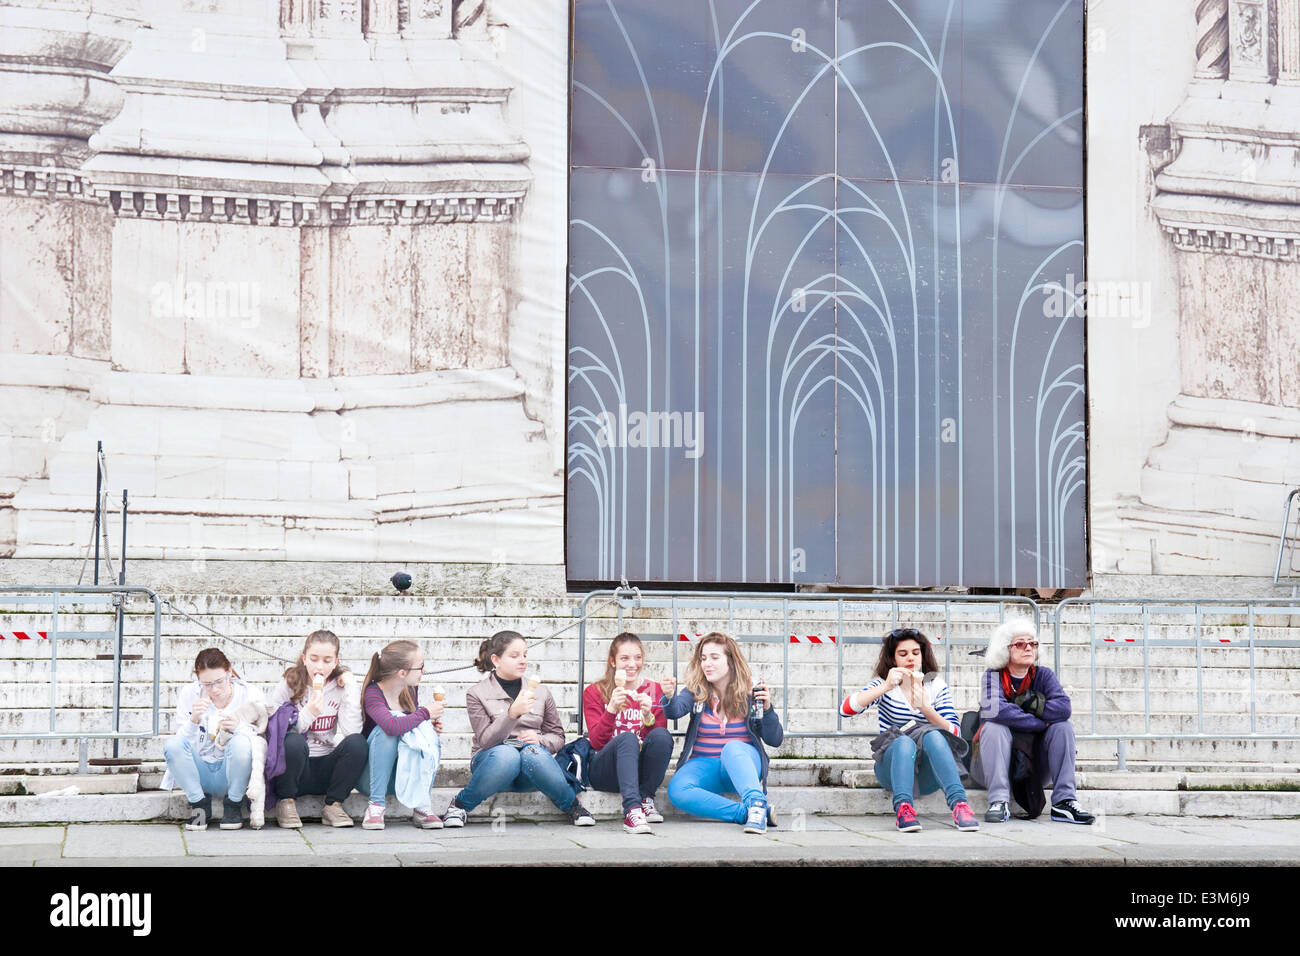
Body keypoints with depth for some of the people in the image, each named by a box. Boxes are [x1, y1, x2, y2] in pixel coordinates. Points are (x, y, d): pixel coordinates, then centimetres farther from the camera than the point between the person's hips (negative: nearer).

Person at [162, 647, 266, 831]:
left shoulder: (249, 696, -5)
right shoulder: (189, 694, -2)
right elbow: (183, 740, -5)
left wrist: (238, 726, -29)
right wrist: (193, 720, -26)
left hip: (229, 773, -1)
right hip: (200, 772, 2)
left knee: (241, 744, -34)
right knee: (172, 744, -27)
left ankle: (233, 805, -9)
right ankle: (199, 802, -7)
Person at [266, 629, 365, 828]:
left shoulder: (341, 686, 2)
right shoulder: (289, 685, -3)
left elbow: (352, 731, -14)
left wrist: (351, 689, -13)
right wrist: (308, 713, -25)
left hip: (327, 769, 2)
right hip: (296, 771, -2)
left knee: (357, 742, -25)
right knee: (294, 742, -33)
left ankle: (333, 804, -7)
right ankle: (285, 801, -7)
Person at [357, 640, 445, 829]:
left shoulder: (410, 690, 0)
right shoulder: (373, 694, -22)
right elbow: (392, 726, -41)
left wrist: (430, 725, -5)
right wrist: (425, 713, -28)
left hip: (403, 776, 6)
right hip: (370, 776, -6)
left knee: (428, 733, -19)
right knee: (384, 732, -32)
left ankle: (421, 806, -18)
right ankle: (377, 804, -26)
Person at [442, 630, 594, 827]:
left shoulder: (541, 693, 12)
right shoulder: (477, 694, 3)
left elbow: (558, 736, 15)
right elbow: (486, 740, -9)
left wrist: (539, 740, -9)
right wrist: (512, 713, -25)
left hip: (529, 775, 2)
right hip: (492, 760, -2)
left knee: (532, 753, -36)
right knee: (506, 753, -39)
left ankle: (573, 808, -16)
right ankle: (460, 805, -18)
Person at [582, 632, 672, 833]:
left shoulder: (654, 691, 9)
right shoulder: (594, 692, 4)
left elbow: (659, 739, 0)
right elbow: (596, 741, -8)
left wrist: (648, 717, -21)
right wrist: (612, 709, -23)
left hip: (642, 770, 2)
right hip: (605, 772, -2)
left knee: (662, 735, -28)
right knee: (627, 738, -34)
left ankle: (646, 799, -16)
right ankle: (632, 810, -49)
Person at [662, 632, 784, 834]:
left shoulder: (750, 693, 2)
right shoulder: (696, 692, 5)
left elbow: (775, 740, 1)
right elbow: (675, 711, -17)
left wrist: (767, 709, -16)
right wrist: (669, 697, -39)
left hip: (743, 761, -2)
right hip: (704, 764, 2)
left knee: (732, 747, -37)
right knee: (677, 790, -32)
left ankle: (757, 805, -51)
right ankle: (747, 812, -36)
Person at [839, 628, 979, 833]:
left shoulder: (937, 687, 12)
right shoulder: (885, 686, 9)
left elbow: (955, 734, 1)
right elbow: (846, 709, -9)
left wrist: (925, 708, -15)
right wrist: (886, 687, -18)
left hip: (929, 774, 1)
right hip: (892, 767, -1)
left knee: (932, 736, -32)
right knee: (904, 742, -34)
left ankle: (959, 804, -48)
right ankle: (903, 808, -54)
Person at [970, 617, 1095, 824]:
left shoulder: (1043, 675, 5)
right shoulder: (993, 676, -5)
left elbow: (1063, 708, -15)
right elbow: (995, 709, -27)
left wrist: (1028, 705, -18)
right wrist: (1041, 723, -21)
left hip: (1036, 770, 3)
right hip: (995, 764, -3)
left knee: (1063, 727, -17)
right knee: (993, 727, -29)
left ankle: (1063, 802, -26)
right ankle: (999, 802, -37)